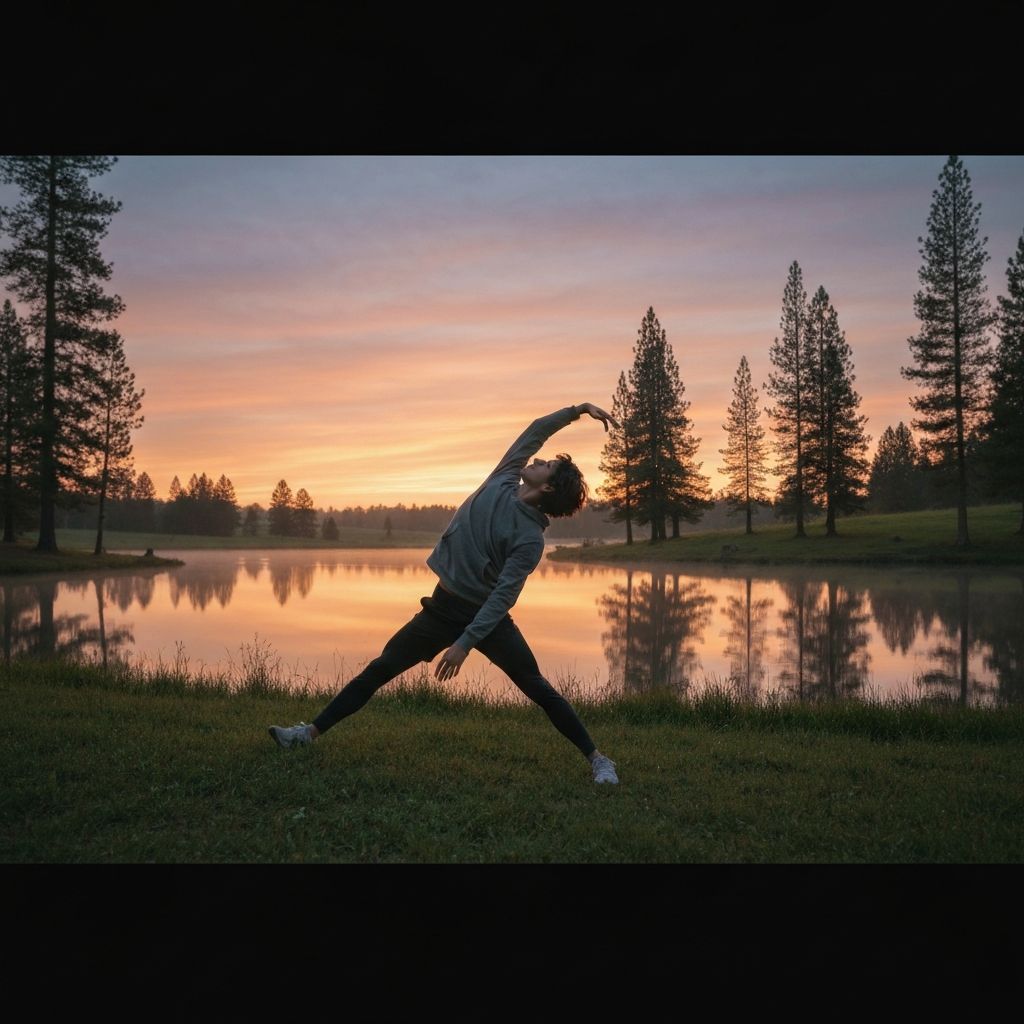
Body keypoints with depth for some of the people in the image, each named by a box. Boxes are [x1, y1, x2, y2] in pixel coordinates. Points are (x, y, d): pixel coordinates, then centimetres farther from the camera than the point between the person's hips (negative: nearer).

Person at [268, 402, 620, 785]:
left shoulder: (530, 538, -19)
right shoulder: (501, 482, -4)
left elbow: (503, 595, -23)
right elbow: (536, 430, 3)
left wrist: (464, 643, -28)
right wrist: (577, 409, -2)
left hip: (487, 615, -5)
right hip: (443, 607, 6)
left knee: (539, 688, -5)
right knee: (379, 670, 6)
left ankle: (597, 759, 7)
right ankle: (312, 731, 13)